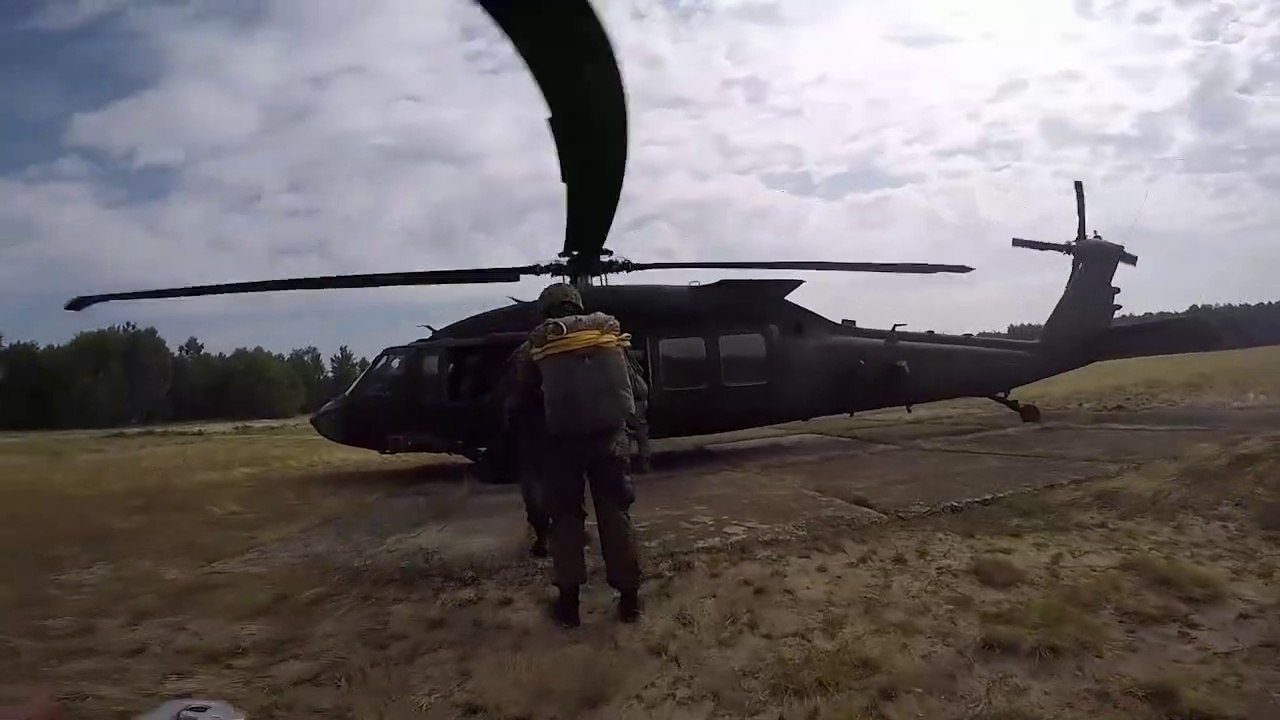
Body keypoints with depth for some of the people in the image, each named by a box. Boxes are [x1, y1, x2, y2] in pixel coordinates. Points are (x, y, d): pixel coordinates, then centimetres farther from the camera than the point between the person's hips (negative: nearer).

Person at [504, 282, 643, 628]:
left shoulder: (538, 342, 2)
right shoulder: (607, 325, 6)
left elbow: (522, 397, 9)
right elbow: (632, 383, 11)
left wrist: (510, 413, 29)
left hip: (563, 441, -1)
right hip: (609, 435, 1)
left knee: (566, 517, 11)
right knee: (615, 512, 11)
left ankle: (568, 601, 12)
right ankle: (629, 596, 14)